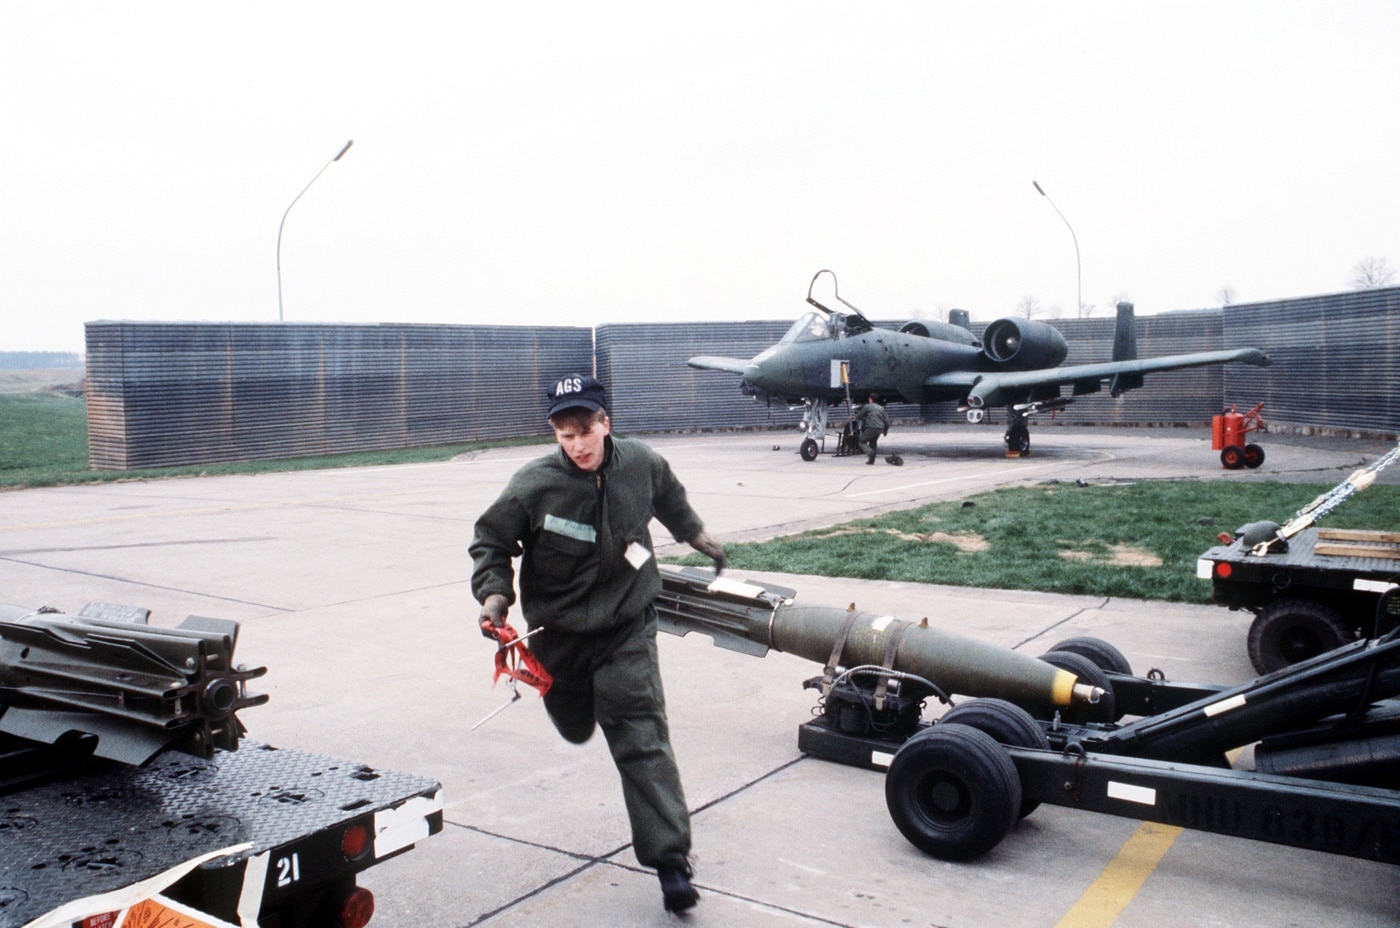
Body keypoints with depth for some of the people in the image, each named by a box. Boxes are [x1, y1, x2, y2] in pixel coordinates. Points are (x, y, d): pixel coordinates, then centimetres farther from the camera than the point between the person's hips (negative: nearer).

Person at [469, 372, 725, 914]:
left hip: (628, 628, 0)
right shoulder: (534, 487, -21)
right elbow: (490, 540, -6)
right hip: (559, 633, 1)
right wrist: (494, 595, -21)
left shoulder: (641, 463, -11)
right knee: (575, 728, 23)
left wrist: (699, 537, 25)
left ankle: (670, 861, -6)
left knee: (642, 738, -11)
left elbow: (669, 498, 15)